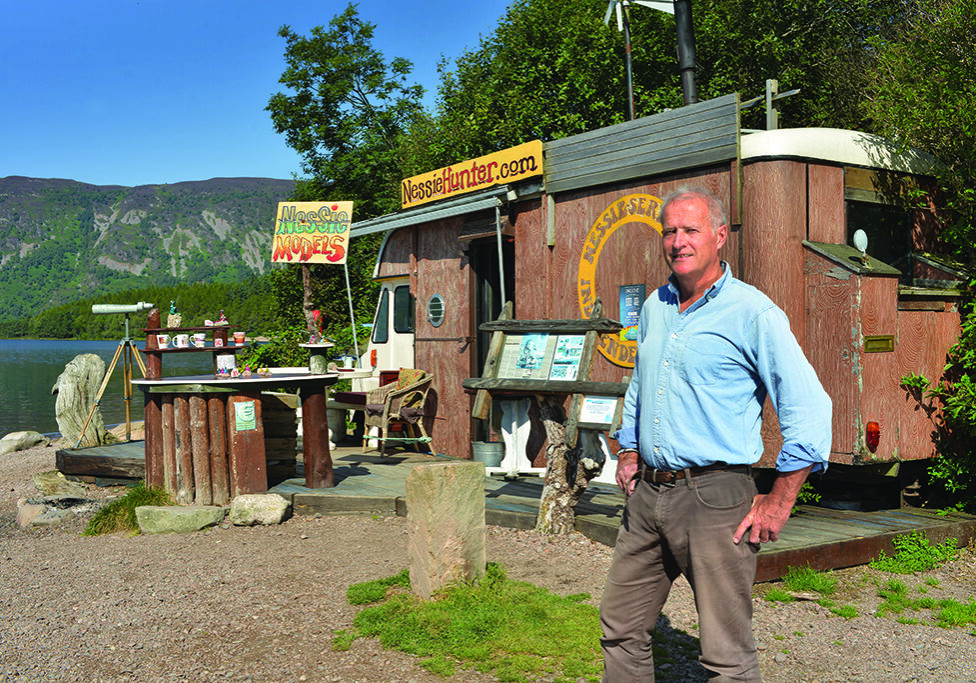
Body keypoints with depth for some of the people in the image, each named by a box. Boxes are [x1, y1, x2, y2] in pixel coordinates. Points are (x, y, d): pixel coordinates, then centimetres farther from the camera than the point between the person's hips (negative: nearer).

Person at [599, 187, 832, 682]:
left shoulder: (753, 313, -8)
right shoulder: (654, 308, 13)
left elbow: (809, 408, -11)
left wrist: (778, 502, -12)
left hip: (714, 497, -6)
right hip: (647, 493, 7)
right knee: (620, 629, 14)